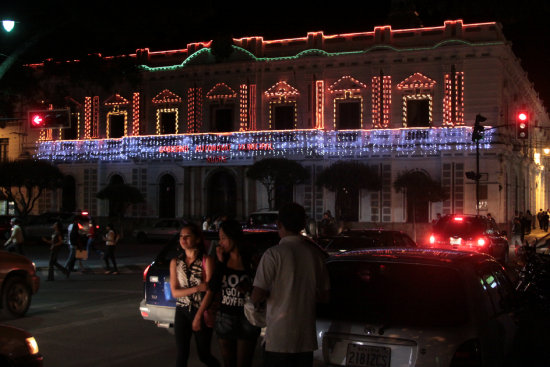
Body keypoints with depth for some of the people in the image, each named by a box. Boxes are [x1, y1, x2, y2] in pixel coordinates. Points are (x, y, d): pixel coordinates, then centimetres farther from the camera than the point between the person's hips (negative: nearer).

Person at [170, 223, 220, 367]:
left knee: (204, 355, 6)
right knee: (182, 355, 1)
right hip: (182, 312, 3)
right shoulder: (175, 262, 4)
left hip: (201, 312, -3)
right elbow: (175, 292, -1)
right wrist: (197, 288, -15)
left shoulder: (207, 261, -8)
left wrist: (198, 317, -13)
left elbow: (209, 291, -11)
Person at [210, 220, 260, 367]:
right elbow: (213, 288, -9)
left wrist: (249, 289, -21)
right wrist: (220, 262, -11)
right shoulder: (223, 259, 2)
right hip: (225, 318, 4)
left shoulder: (251, 261, -9)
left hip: (247, 319, -4)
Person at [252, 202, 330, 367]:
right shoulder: (315, 253, 3)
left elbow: (256, 296, -14)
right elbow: (324, 295, 11)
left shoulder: (273, 254, -12)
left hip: (279, 338, -5)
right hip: (307, 337, 5)